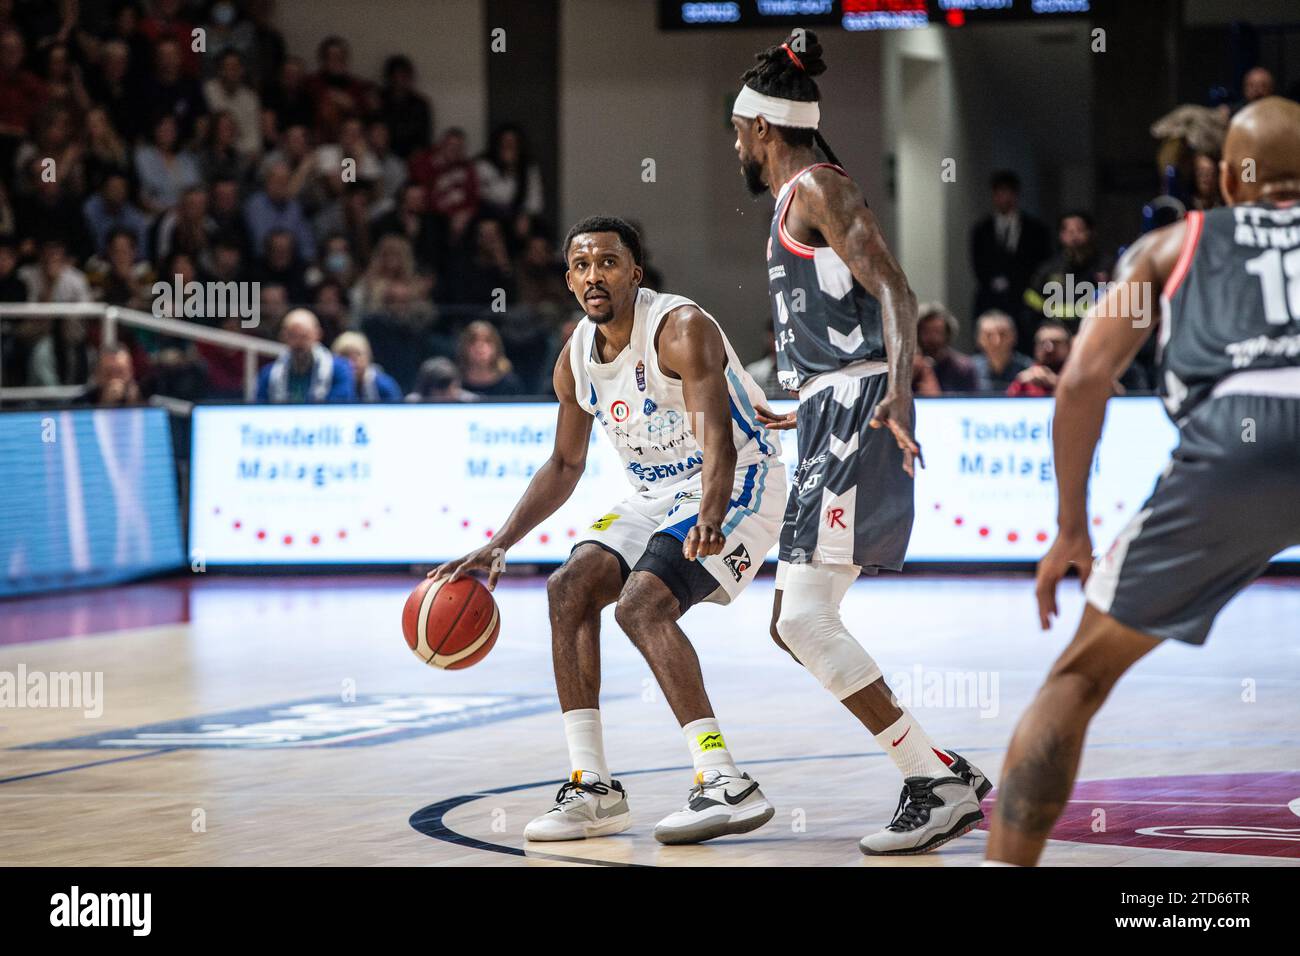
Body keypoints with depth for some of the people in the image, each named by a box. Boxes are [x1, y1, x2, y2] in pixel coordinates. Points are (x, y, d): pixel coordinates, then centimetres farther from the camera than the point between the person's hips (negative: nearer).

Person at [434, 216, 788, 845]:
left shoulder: (680, 330, -22)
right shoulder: (576, 359, 2)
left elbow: (718, 440, -34)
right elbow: (564, 467, 14)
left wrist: (710, 518, -53)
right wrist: (498, 547, 4)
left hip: (737, 485, -8)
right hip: (657, 496, 8)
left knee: (640, 605, -26)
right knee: (569, 589, -7)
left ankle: (726, 786, -29)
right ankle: (593, 788, -6)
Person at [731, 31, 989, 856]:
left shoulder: (818, 187, -6)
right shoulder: (795, 200, 23)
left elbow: (895, 291, -18)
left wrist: (896, 392, -34)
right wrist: (798, 416, 42)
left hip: (856, 415, -10)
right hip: (834, 419, 10)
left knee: (806, 619, -16)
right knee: (795, 625, 9)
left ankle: (939, 785, -13)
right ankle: (946, 777, 9)